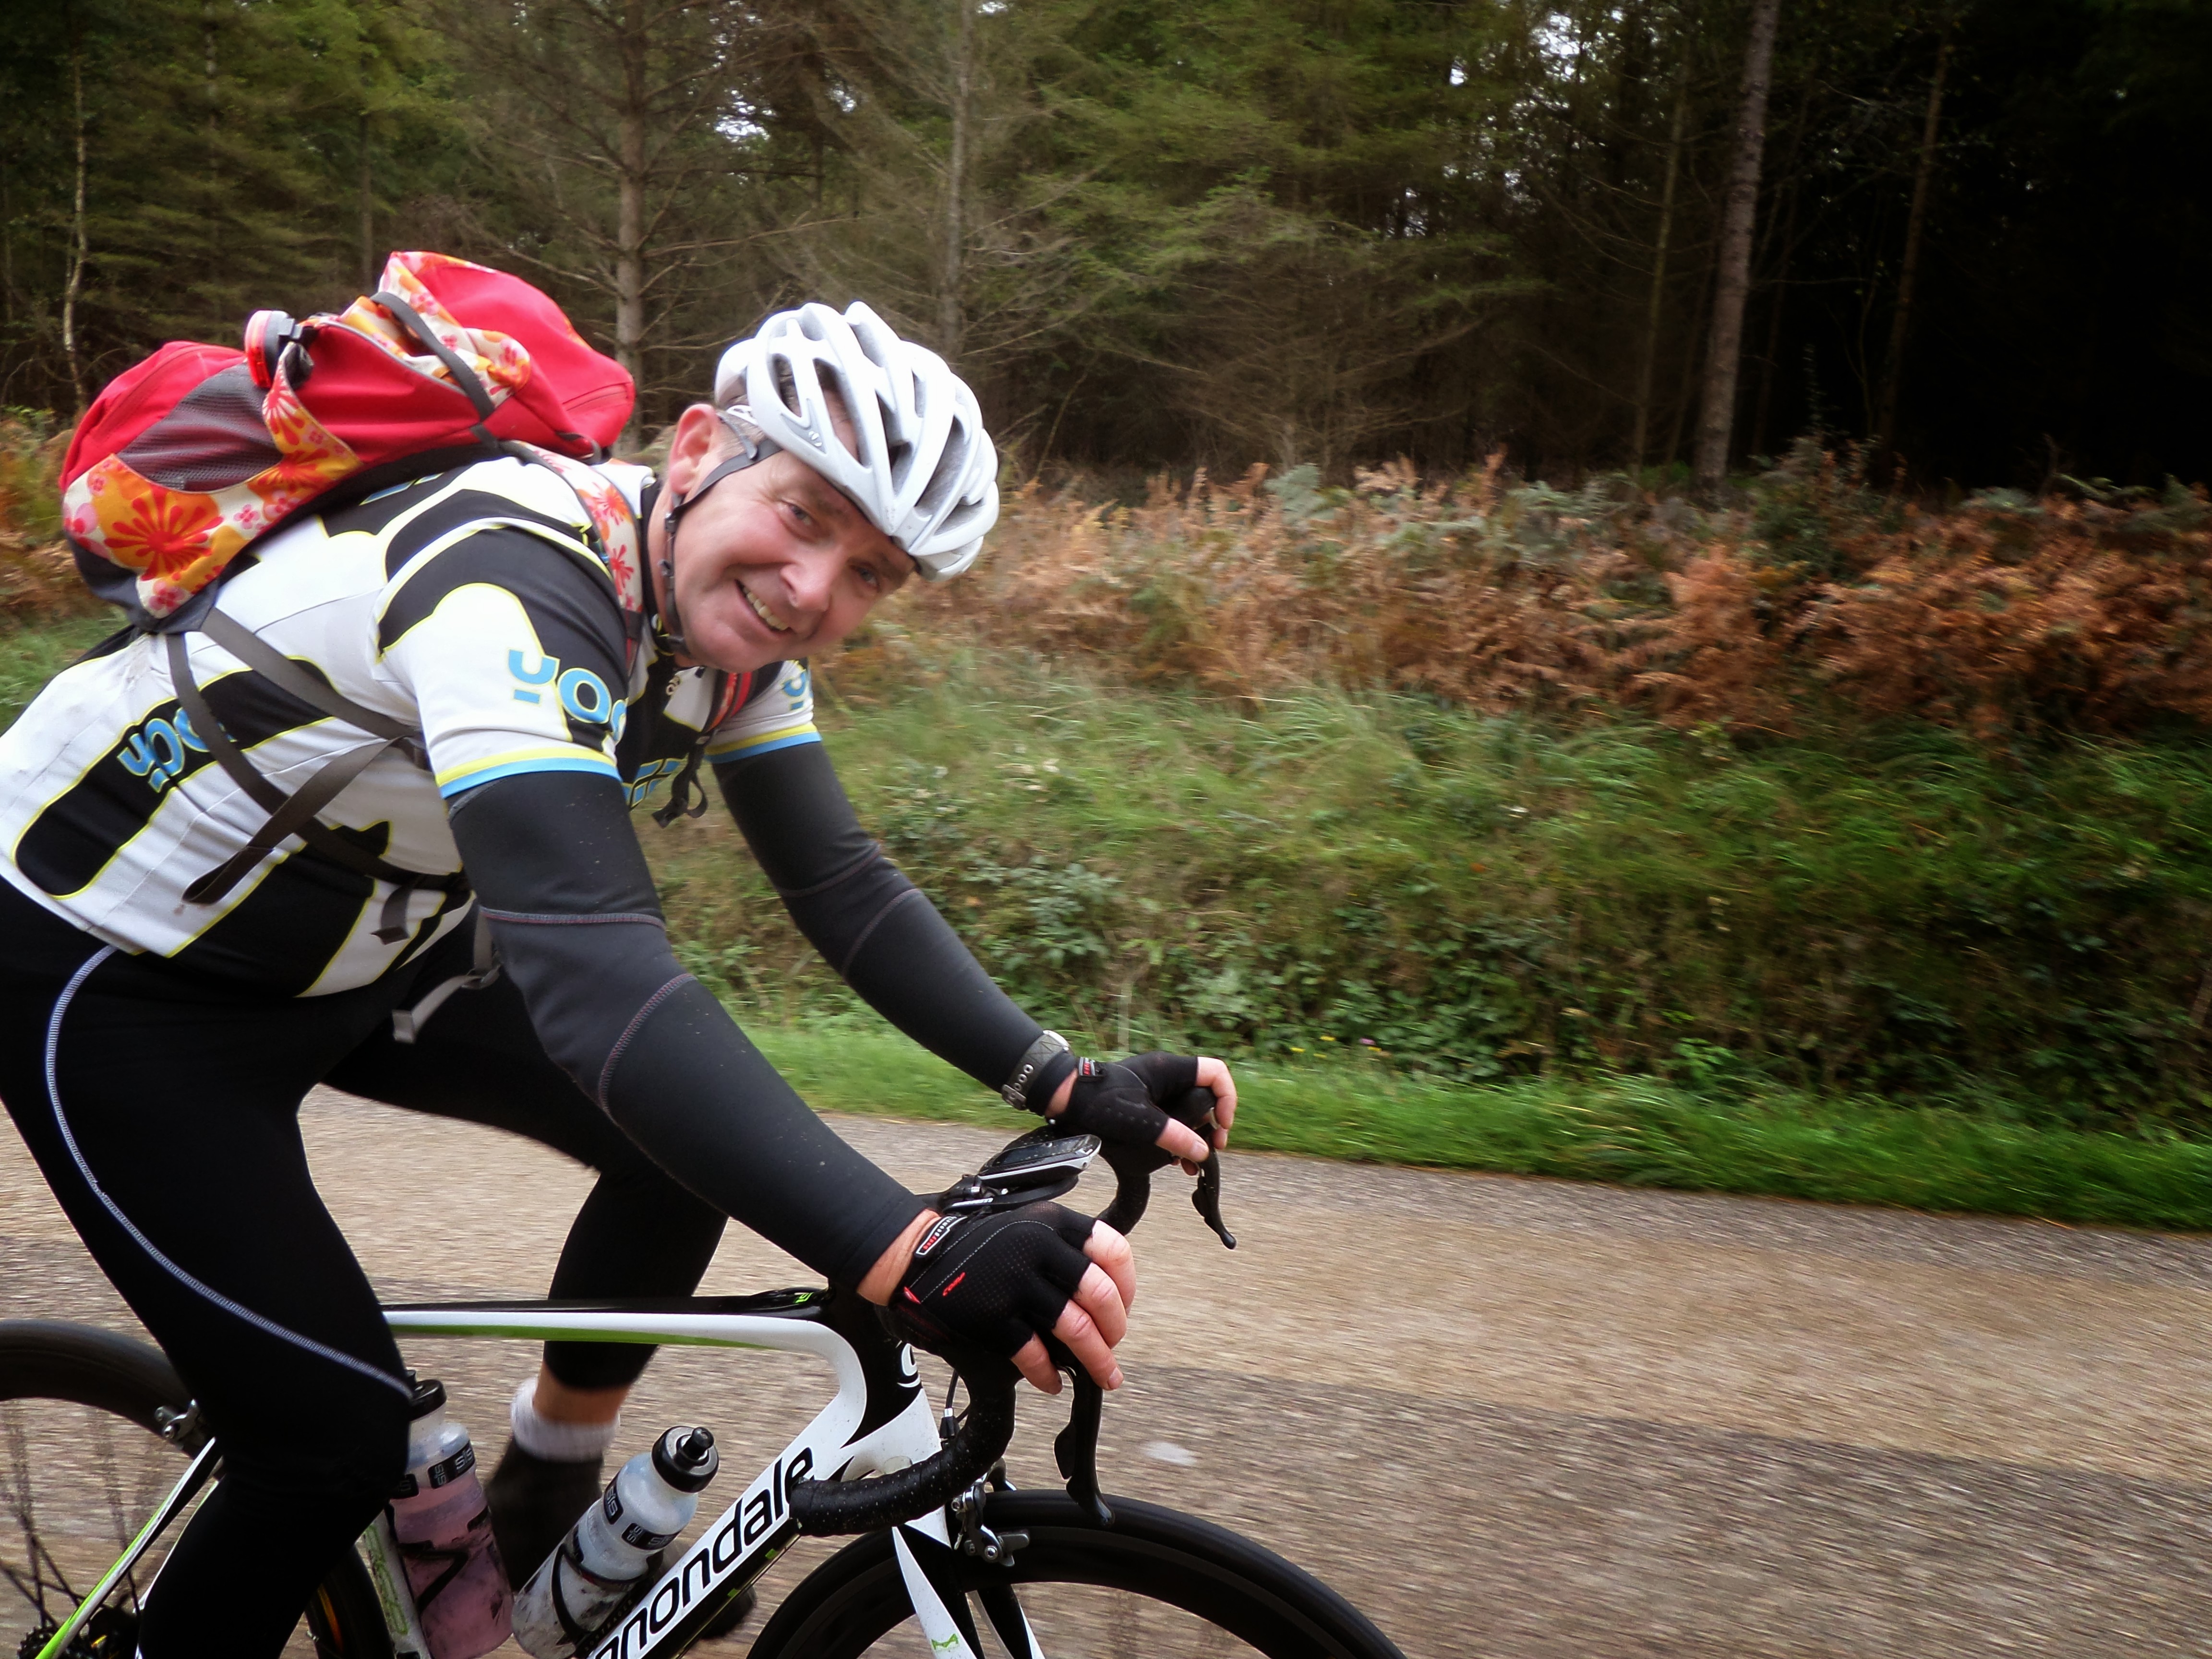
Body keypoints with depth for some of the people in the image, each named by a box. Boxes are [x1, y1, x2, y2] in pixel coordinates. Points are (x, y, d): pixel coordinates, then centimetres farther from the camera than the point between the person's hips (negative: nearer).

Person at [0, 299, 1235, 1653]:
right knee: (342, 1437, -11)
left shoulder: (731, 621, -9)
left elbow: (841, 882, -7)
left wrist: (1069, 1086, -17)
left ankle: (549, 1509, 19)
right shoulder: (519, 588, -35)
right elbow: (594, 972, -47)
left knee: (700, 1135, -4)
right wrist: (911, 1257, -55)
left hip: (350, 948, 7)